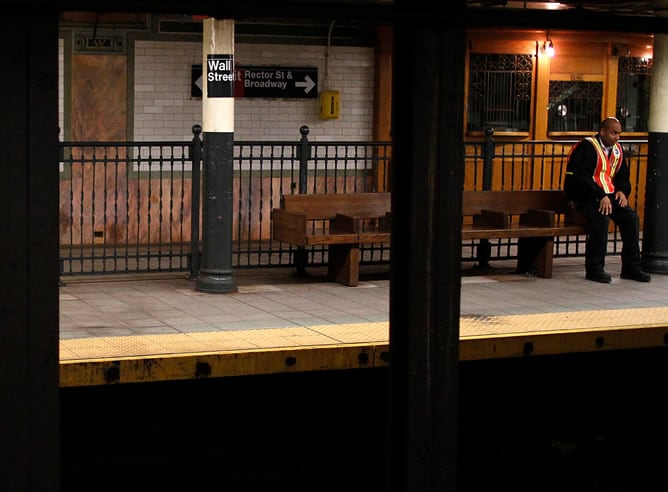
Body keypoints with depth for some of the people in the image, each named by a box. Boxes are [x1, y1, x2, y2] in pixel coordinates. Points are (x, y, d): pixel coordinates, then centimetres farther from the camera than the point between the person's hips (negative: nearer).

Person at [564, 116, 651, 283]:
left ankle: (631, 268, -5)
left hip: (608, 195, 7)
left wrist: (622, 191, 0)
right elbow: (581, 177, -20)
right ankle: (594, 268, -22)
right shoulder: (587, 147, -10)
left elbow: (622, 176, 23)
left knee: (632, 218, -13)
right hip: (585, 196, -7)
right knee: (601, 219, -32)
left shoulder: (617, 150, 14)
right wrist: (601, 196, -26)